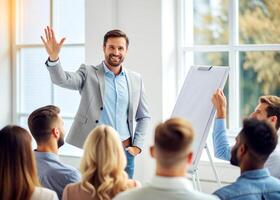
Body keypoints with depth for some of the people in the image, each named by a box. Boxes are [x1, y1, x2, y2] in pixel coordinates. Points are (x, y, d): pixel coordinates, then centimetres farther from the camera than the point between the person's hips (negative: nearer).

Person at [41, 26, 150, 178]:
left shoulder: (136, 80, 10)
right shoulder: (89, 73, 1)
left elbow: (143, 117, 16)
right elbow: (62, 80, -16)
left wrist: (137, 146, 4)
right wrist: (53, 57, -35)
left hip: (125, 150, 3)